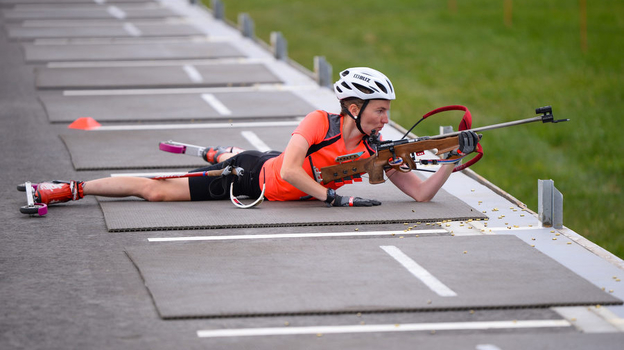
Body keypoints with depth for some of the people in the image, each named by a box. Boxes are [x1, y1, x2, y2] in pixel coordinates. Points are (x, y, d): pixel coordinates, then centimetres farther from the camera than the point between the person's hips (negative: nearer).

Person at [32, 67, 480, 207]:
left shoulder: (377, 152, -13)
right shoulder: (320, 122, -27)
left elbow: (422, 194, -13)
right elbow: (289, 171, -34)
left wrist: (454, 159, -24)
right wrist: (334, 197, -36)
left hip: (274, 181, 6)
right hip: (254, 174, -6)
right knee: (157, 191, -6)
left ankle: (218, 153, 69)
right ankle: (69, 189, 3)